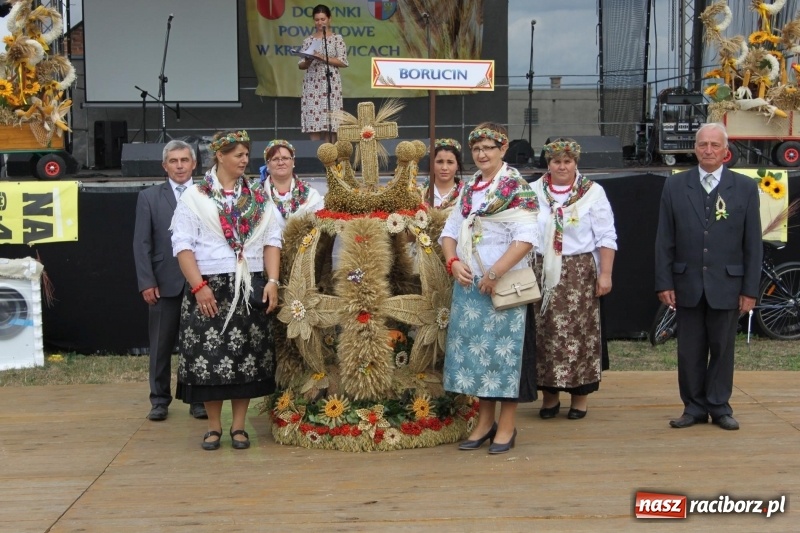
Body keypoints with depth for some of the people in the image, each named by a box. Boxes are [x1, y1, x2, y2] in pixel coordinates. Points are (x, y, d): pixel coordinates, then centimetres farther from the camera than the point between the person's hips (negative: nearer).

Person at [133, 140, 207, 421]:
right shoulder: (149, 197, 7)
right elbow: (142, 244, 3)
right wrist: (146, 282, -6)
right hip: (164, 283, 0)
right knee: (161, 345, 7)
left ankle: (199, 399, 17)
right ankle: (159, 399, 18)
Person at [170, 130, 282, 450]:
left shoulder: (257, 198, 12)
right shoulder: (195, 197, 2)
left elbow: (272, 241, 8)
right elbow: (182, 245, -4)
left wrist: (272, 281, -5)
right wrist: (199, 286, -14)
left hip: (251, 288, 3)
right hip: (210, 288, -3)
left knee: (247, 355, 3)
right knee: (210, 356, -2)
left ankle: (238, 425, 13)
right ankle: (214, 426, 11)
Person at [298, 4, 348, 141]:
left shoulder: (337, 38, 4)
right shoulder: (308, 40, 11)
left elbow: (343, 62, -3)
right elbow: (301, 65, 11)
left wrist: (323, 58, -13)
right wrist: (307, 61, -11)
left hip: (330, 84, -2)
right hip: (312, 85, 2)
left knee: (330, 123, -6)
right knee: (313, 122, -2)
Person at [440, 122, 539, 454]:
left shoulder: (517, 188, -7)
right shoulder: (469, 189, 12)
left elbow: (526, 238, -17)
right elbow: (450, 230, 13)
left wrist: (495, 273, -22)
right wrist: (453, 261, -6)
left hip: (503, 285, -6)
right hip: (468, 284, 6)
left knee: (503, 349, -1)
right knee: (474, 348, 9)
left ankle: (507, 426, 9)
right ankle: (485, 421, 20)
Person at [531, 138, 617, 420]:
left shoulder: (593, 192, 2)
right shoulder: (533, 192, 8)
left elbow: (606, 237, 0)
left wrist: (605, 274, -6)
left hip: (580, 272, -2)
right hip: (542, 272, 2)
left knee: (579, 330, -1)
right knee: (544, 332, 3)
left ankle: (580, 394, 11)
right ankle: (549, 394, 14)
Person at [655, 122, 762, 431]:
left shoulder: (745, 188, 2)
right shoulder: (675, 186, 4)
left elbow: (753, 243, 1)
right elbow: (664, 240, 3)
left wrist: (750, 289, -3)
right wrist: (664, 283, -3)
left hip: (727, 285, -1)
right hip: (687, 285, 1)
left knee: (723, 349, 7)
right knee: (690, 351, 6)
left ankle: (719, 406, 19)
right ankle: (694, 407, 17)